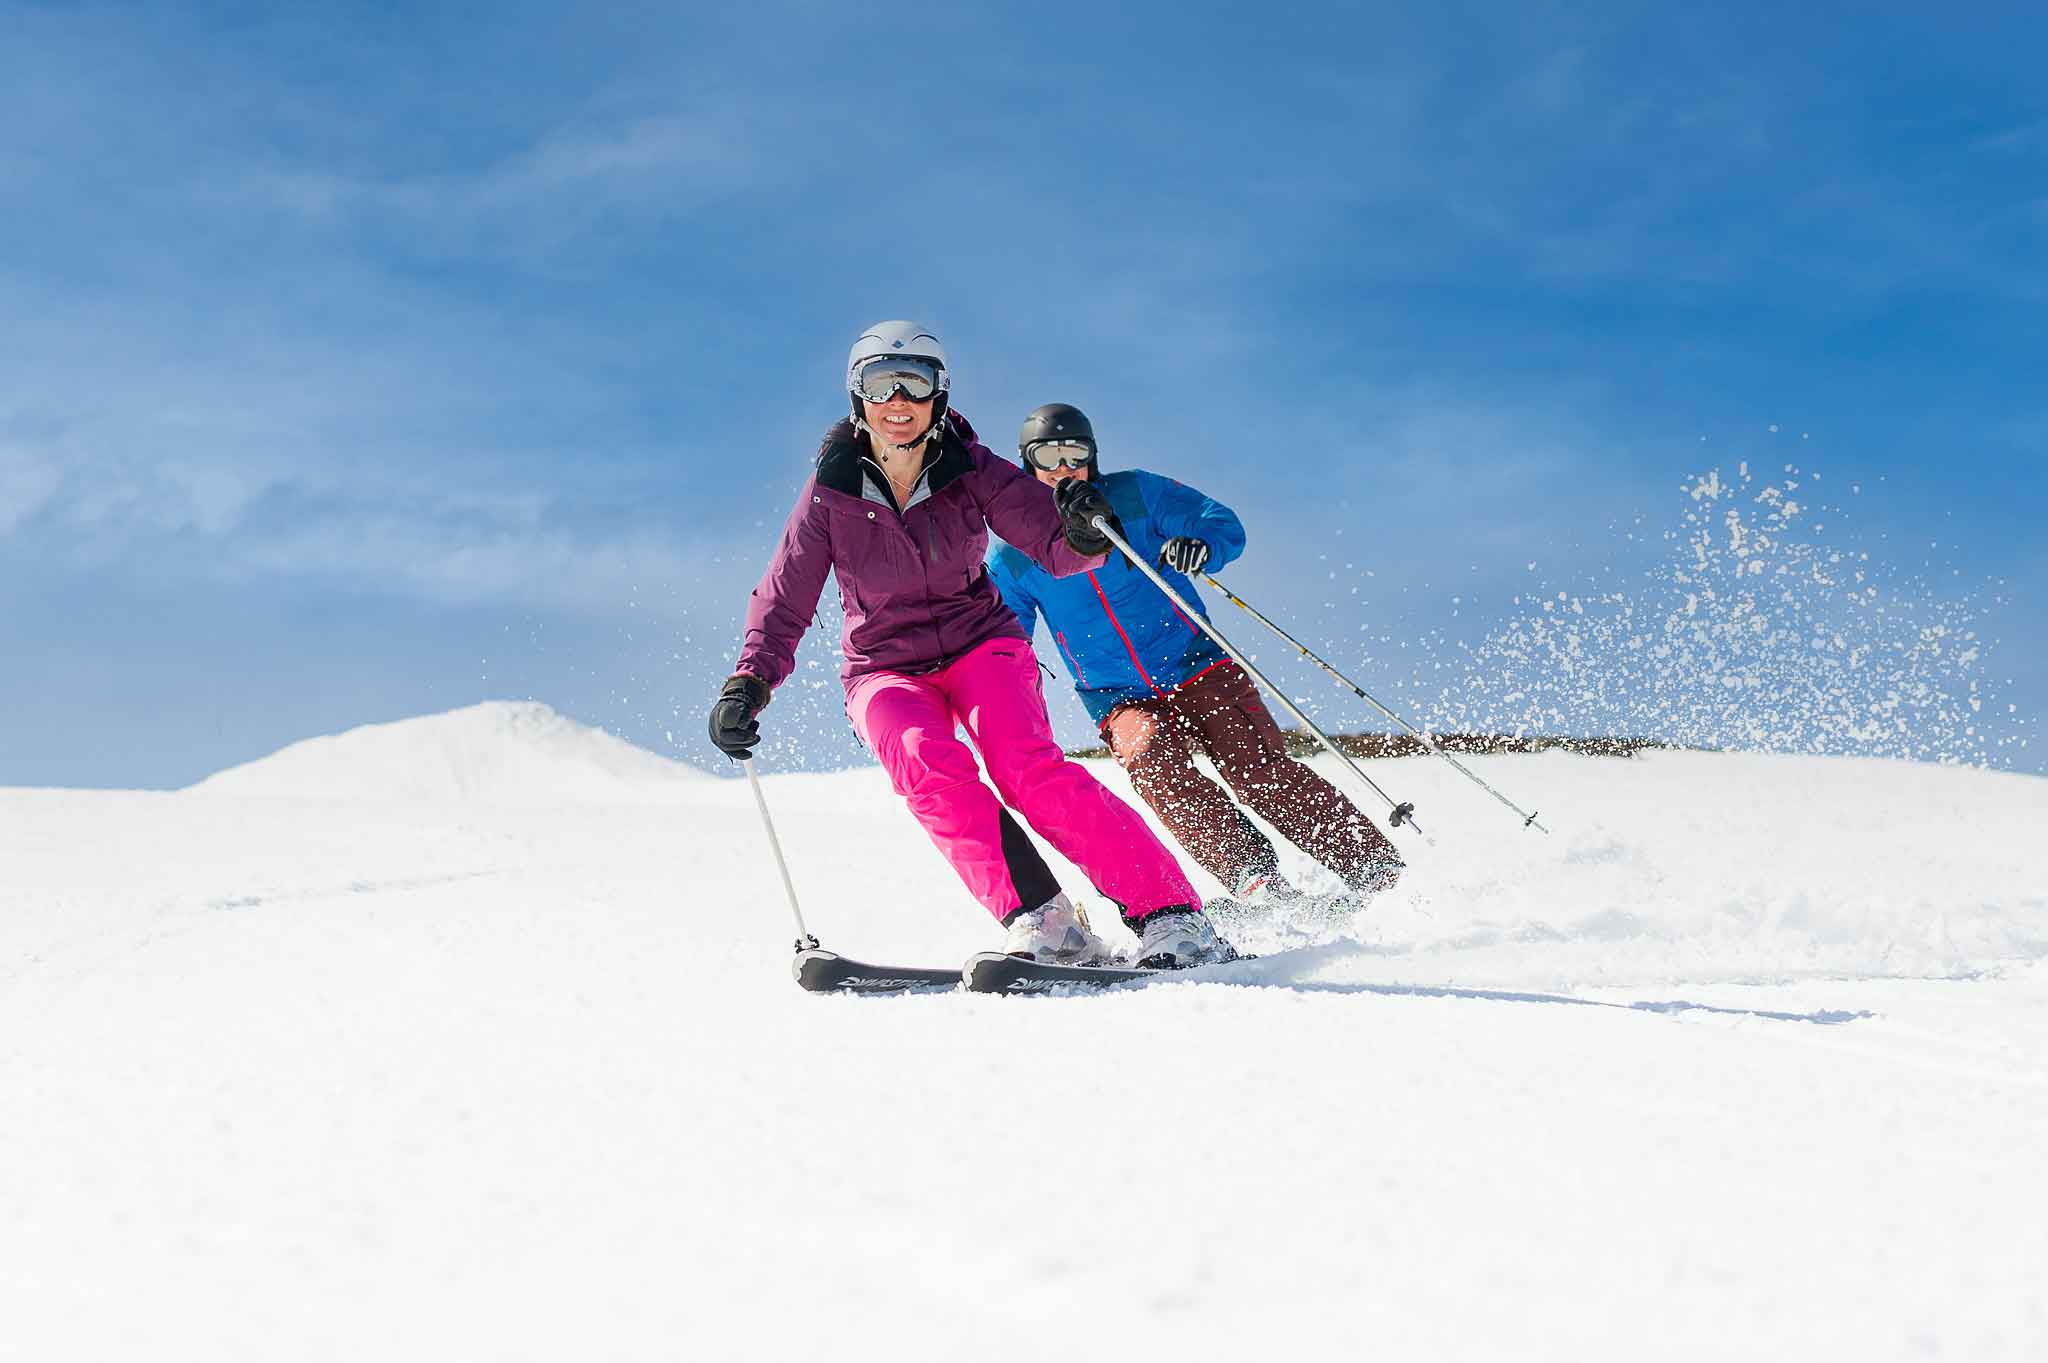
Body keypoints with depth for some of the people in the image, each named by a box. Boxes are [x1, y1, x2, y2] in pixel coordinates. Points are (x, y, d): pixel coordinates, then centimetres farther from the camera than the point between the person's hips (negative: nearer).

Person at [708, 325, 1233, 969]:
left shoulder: (971, 469, -7)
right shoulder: (832, 493, -6)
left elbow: (1053, 545, -14)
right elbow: (784, 600, -3)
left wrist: (1083, 536, -38)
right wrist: (748, 682, -19)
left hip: (980, 644, -1)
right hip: (886, 669, 1)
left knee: (1027, 766, -28)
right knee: (927, 764, -32)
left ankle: (1172, 918, -29)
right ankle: (1040, 922, -34)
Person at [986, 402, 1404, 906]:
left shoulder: (1133, 493, 1)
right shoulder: (1010, 555, 4)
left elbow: (1226, 524, 0)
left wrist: (1201, 545, -24)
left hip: (1198, 668, -1)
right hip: (1121, 700, 1)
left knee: (1261, 769, -18)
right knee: (1152, 760, -30)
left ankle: (1372, 867, -12)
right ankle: (1255, 879, -35)